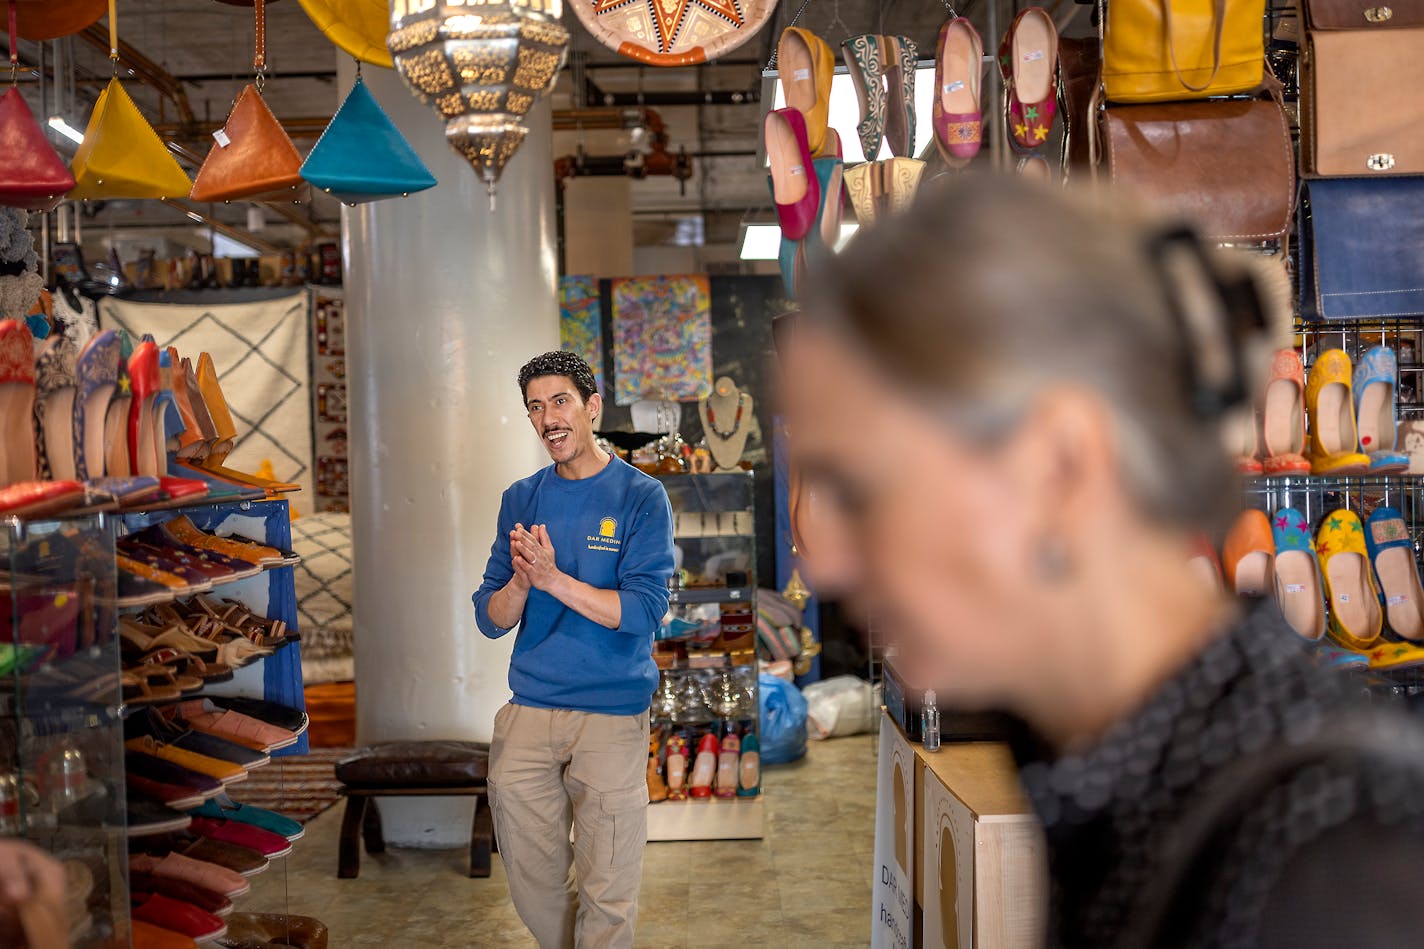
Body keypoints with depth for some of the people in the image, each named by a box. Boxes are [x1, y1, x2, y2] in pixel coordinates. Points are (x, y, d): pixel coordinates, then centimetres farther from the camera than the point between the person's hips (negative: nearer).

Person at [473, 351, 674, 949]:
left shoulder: (640, 497, -4)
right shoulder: (521, 500, 8)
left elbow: (643, 611, -13)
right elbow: (491, 620, 6)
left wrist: (553, 579, -21)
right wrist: (520, 581, -15)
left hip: (612, 717, -4)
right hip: (528, 712, 4)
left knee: (607, 892, 2)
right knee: (532, 887, 13)